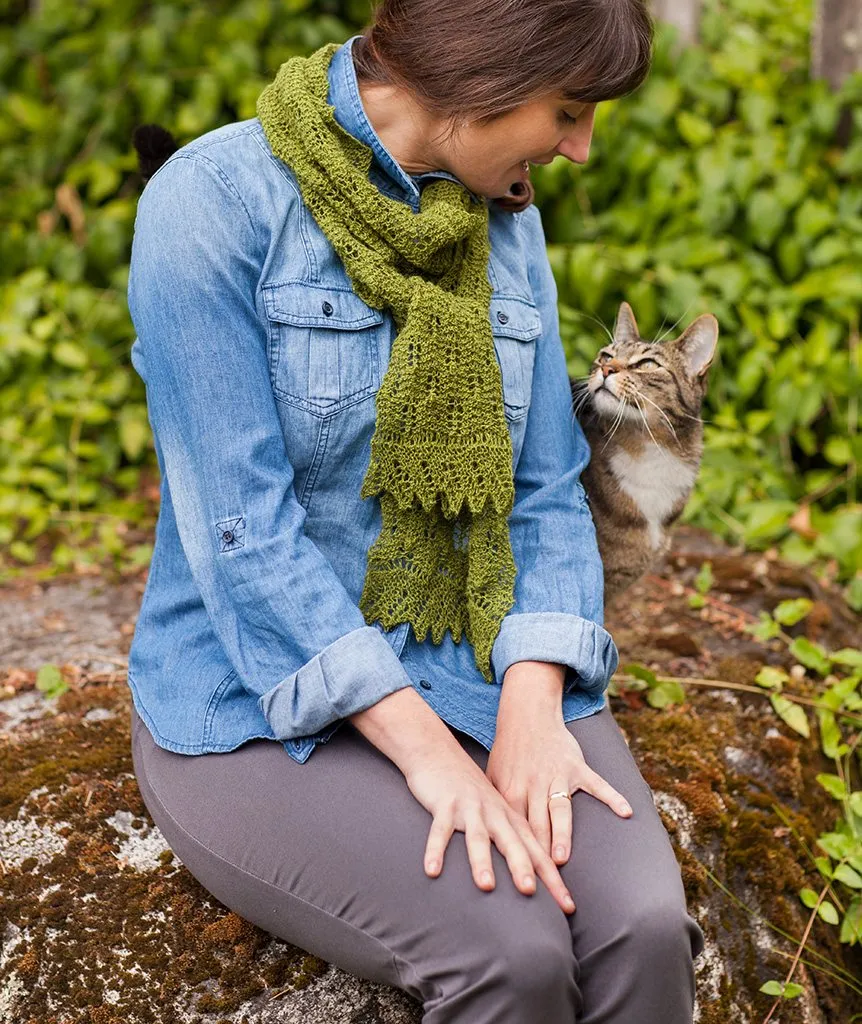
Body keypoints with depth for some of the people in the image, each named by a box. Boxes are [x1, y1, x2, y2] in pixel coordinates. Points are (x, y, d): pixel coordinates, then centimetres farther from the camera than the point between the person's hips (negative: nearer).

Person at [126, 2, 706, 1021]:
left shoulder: (509, 223, 6)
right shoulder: (213, 201, -13)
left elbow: (547, 487, 5)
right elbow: (243, 526, -18)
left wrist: (531, 708, -12)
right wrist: (430, 753, -23)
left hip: (477, 669, 5)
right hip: (265, 703, -4)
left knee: (643, 924, -20)